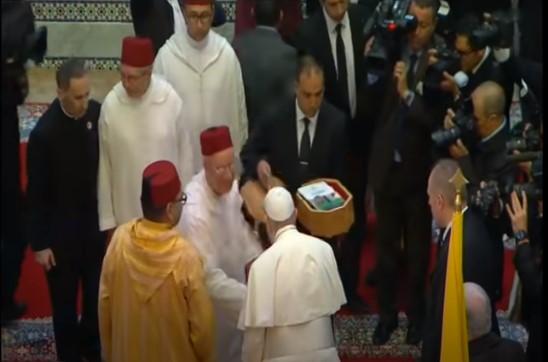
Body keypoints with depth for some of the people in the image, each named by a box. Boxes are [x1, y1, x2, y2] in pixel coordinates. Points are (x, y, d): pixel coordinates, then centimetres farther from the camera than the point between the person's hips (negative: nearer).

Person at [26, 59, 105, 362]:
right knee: (65, 300, 12)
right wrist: (39, 243, -9)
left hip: (95, 222, 4)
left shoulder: (97, 113, -11)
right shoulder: (44, 132, -23)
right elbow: (36, 192, -14)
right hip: (60, 229, -4)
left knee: (97, 293, 20)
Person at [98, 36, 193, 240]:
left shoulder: (171, 100, -14)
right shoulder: (110, 105, -14)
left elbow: (185, 156, -1)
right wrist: (108, 220, 0)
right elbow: (104, 165, -4)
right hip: (126, 213, 0)